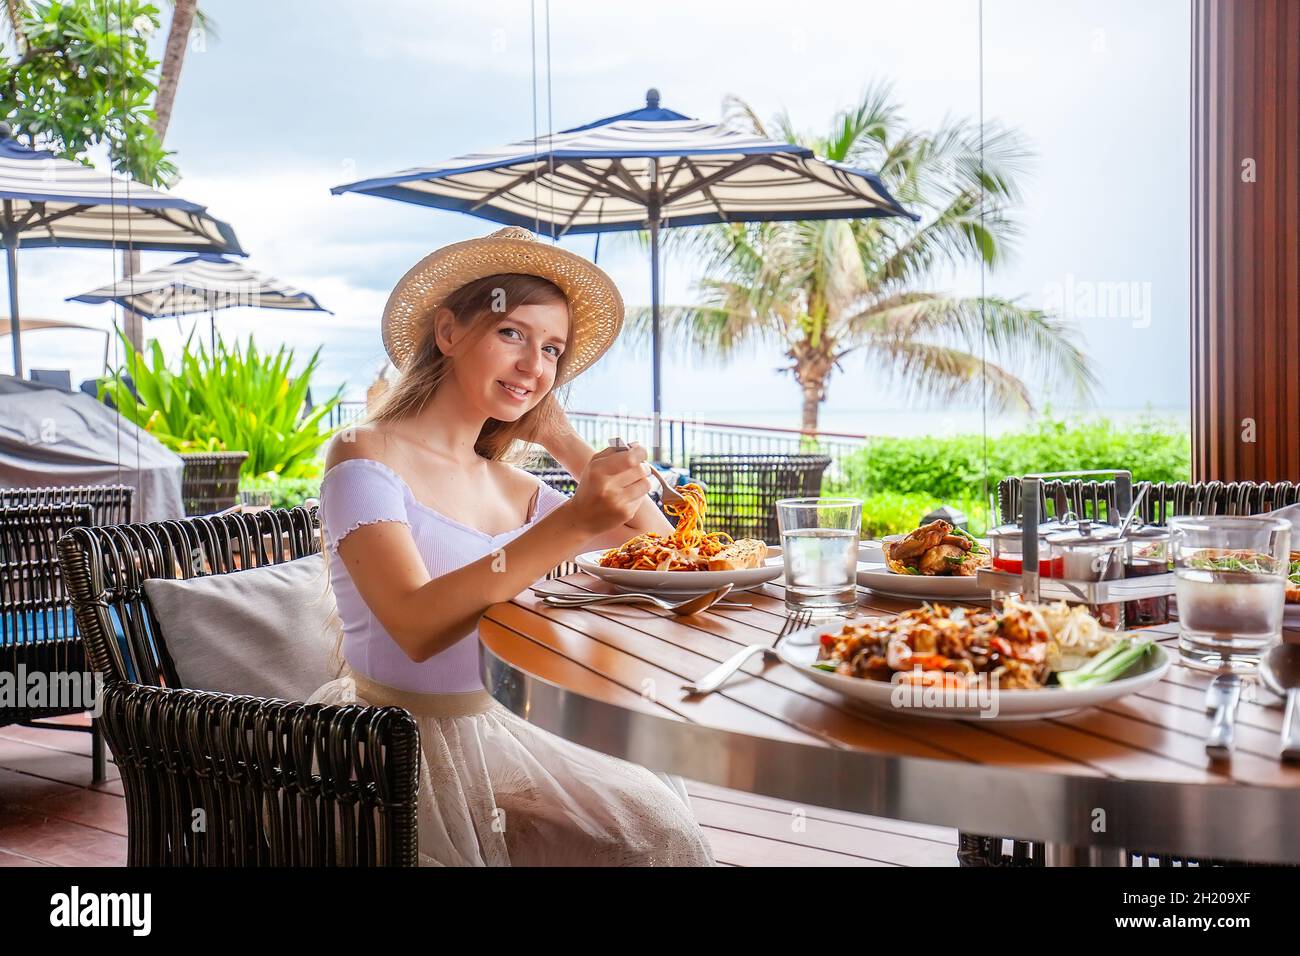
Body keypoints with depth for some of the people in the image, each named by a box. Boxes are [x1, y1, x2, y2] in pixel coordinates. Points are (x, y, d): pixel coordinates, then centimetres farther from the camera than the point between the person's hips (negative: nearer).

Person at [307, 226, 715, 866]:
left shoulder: (513, 490, 8)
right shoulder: (366, 455, -10)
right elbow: (416, 627, -25)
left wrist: (564, 442, 3)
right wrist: (570, 523, -34)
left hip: (490, 733, 6)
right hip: (396, 745, -6)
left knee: (661, 824, -8)